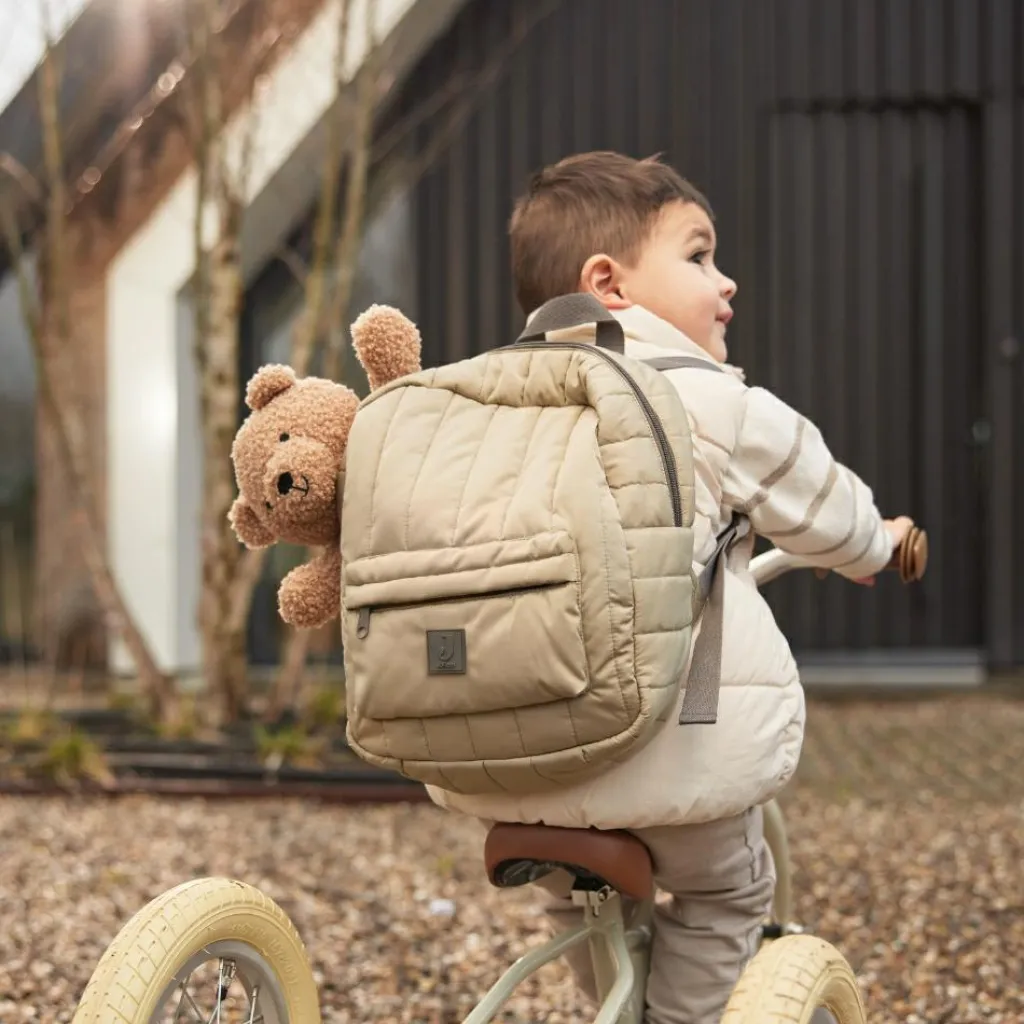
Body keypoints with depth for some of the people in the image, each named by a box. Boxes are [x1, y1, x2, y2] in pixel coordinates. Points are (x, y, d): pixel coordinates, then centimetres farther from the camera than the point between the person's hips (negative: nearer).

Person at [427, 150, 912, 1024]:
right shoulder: (721, 406, 0)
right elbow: (824, 511, 14)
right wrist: (880, 544, 38)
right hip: (670, 739, -4)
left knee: (576, 895, 32)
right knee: (724, 896, 22)